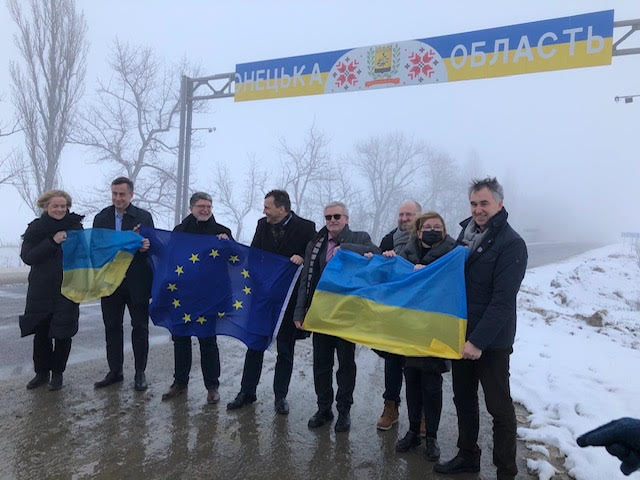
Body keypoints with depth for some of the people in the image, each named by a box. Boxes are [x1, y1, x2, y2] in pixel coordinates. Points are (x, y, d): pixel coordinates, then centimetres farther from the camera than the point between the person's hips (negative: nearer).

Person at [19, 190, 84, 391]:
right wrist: (52, 242, -17)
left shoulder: (75, 226, 2)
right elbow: (27, 257, -8)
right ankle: (41, 372, 24)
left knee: (62, 333, 3)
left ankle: (57, 373, 18)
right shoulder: (35, 228, 3)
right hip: (41, 290, 1)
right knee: (41, 333, 7)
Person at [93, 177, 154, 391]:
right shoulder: (101, 218, 7)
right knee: (112, 327, 11)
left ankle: (140, 373, 17)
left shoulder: (144, 217, 0)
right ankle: (115, 371, 25)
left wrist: (146, 246, -24)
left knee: (140, 327, 5)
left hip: (136, 282, -2)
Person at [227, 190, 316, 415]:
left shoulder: (305, 227, -9)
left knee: (285, 349, 10)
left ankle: (280, 396, 24)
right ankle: (247, 392, 25)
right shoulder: (262, 225, 3)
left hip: (289, 298, -3)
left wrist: (303, 258, -23)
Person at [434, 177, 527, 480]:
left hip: (491, 341, -7)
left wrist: (479, 340, -22)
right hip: (461, 334, 7)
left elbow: (503, 300, -19)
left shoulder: (511, 243, -14)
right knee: (463, 398, 17)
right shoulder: (466, 233, 7)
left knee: (499, 407, 6)